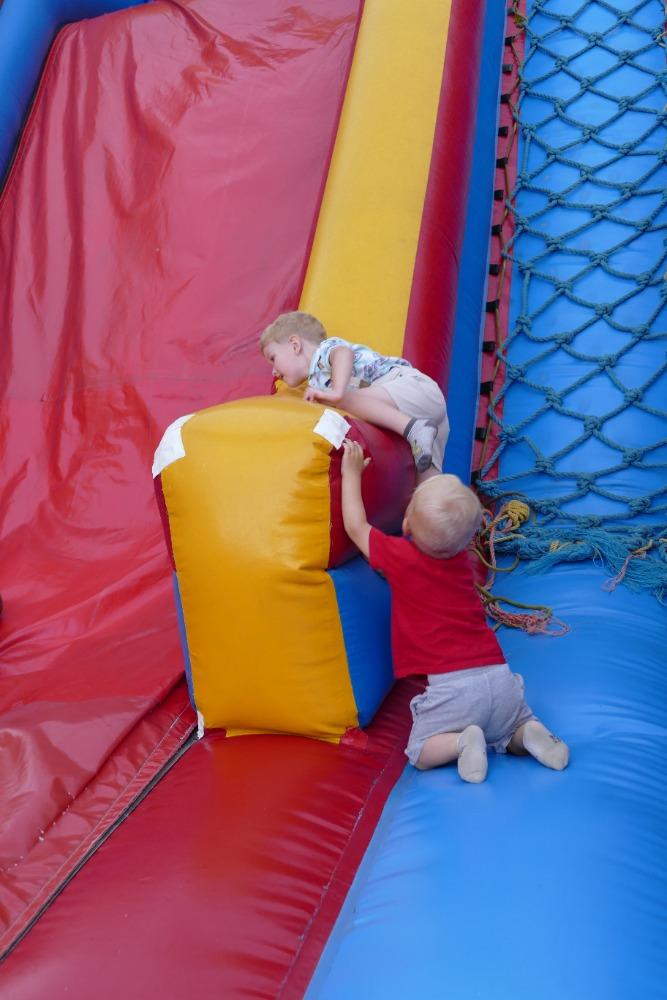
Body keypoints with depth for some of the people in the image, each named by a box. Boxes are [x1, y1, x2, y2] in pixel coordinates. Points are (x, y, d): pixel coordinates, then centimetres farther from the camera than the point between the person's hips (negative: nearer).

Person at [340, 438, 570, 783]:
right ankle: (532, 734, -6)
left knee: (420, 754, 10)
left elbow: (355, 526, 9)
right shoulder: (460, 557, 11)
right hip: (500, 678, 5)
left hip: (453, 686, -5)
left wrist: (352, 473, 18)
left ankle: (463, 742, -17)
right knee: (515, 736, 26)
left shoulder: (401, 558, -5)